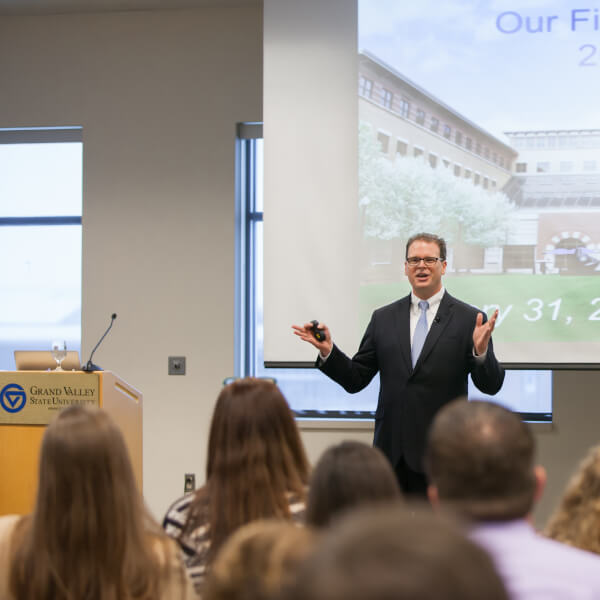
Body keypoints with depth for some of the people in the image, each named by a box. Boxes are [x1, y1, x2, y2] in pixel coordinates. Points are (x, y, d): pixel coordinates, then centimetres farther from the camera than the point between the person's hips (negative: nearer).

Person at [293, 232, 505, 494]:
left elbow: (491, 386, -5)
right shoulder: (383, 318, 10)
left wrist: (481, 351, -24)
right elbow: (355, 379, 10)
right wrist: (328, 351, -6)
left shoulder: (469, 319, 0)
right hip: (391, 452, 3)